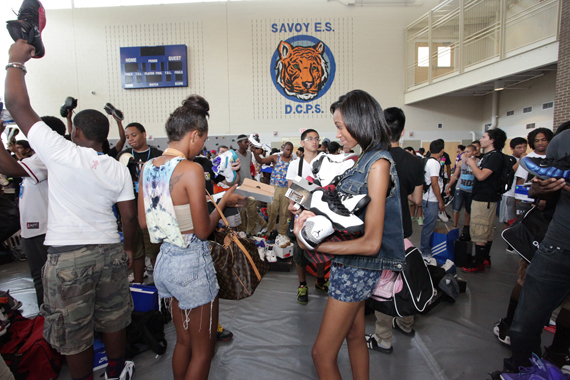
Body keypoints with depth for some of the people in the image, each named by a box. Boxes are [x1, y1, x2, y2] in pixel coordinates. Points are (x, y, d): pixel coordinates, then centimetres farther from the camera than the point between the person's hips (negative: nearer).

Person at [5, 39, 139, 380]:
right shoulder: (118, 170, 1)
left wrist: (16, 60, 7)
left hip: (67, 257, -4)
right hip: (109, 251, 5)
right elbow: (130, 216, 3)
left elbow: (17, 103, -6)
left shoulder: (61, 153, -11)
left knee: (74, 333, 12)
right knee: (113, 318, 20)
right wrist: (128, 248, 18)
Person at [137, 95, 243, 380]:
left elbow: (143, 221, 8)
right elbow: (203, 230, -17)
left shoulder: (148, 167, 2)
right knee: (203, 349, 13)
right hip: (192, 263, -8)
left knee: (183, 341, 26)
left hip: (164, 259, 8)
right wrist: (224, 201, -3)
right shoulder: (191, 169, -21)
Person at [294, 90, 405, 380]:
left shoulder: (378, 163, -21)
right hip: (352, 264, 9)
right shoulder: (366, 159, 6)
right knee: (355, 335, 24)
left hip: (358, 267, -9)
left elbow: (371, 243, -25)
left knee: (322, 353, 1)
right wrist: (315, 213, -9)